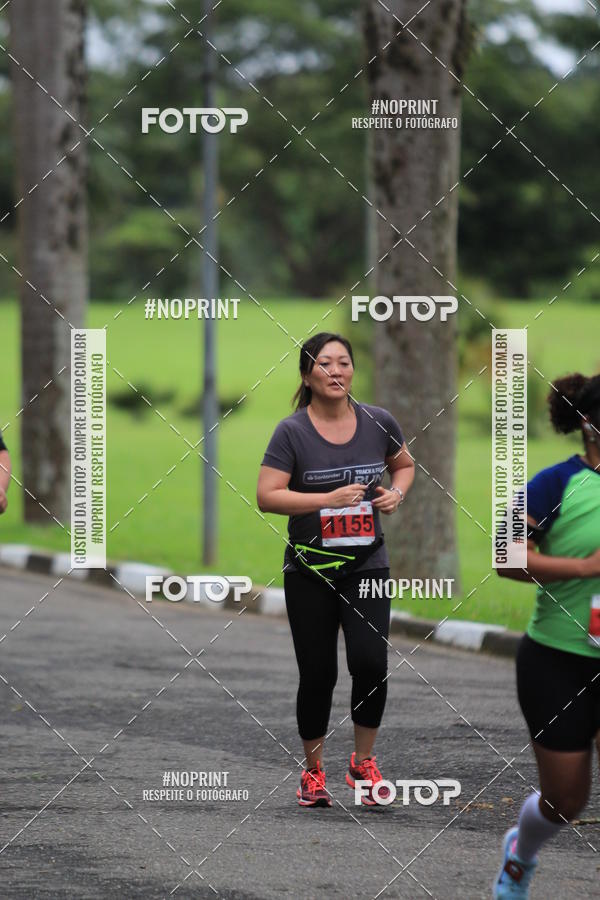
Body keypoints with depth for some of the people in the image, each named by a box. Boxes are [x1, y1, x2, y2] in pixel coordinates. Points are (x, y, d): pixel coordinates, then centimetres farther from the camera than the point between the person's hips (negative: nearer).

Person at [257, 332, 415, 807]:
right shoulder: (292, 432, -7)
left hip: (367, 564, 2)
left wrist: (397, 492, 0)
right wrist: (329, 498, -21)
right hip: (309, 570, -1)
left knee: (370, 662, -14)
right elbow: (267, 496, -13)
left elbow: (405, 464, 21)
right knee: (317, 674, 2)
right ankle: (314, 772, 19)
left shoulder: (378, 422, 2)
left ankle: (363, 762, 7)